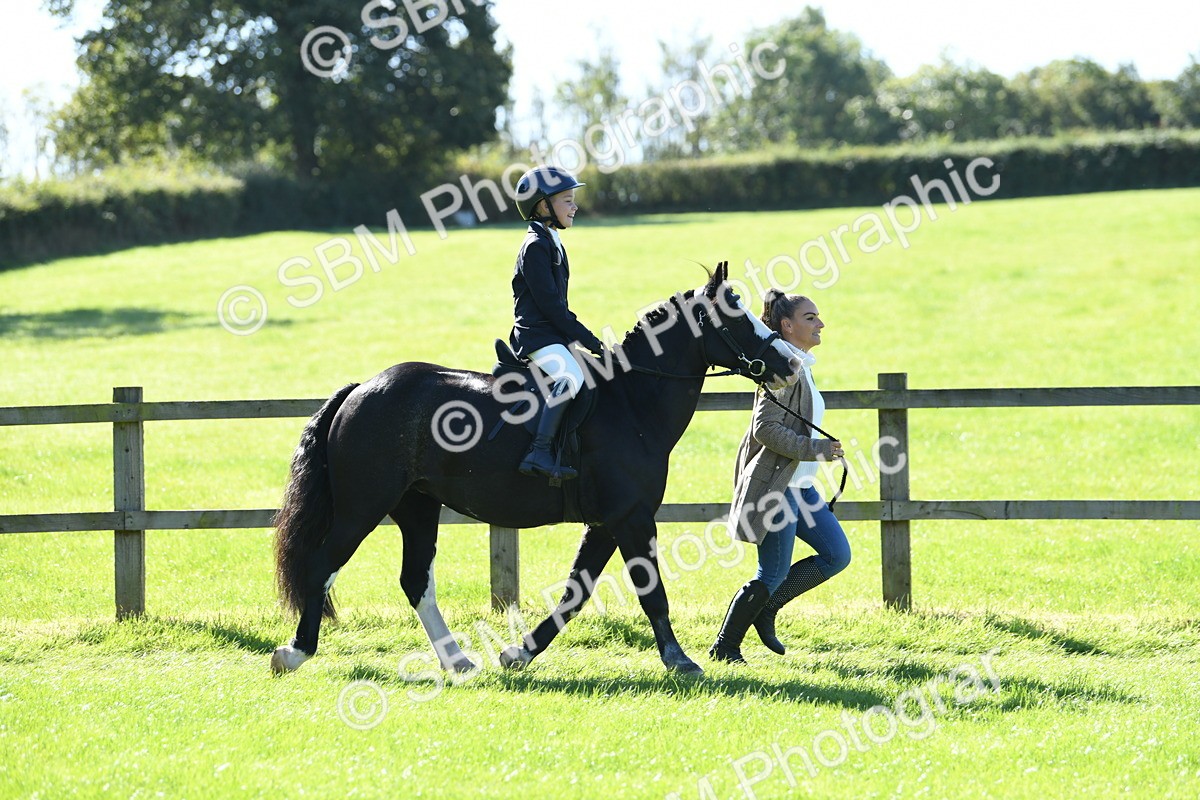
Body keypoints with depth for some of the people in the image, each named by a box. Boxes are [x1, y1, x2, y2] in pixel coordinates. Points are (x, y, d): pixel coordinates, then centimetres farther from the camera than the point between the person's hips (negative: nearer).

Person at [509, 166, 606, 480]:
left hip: (552, 333, 10)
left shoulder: (552, 242, 17)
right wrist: (589, 340, -16)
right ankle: (539, 453, -38)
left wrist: (586, 338, 17)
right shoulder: (536, 247, -13)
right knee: (570, 377, -31)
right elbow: (550, 304, -19)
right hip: (536, 334, -10)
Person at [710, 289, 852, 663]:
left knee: (837, 554, 7)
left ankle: (766, 609, 15)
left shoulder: (802, 366, 14)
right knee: (773, 574, -5)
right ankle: (724, 646, 7)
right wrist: (815, 449, -24)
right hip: (775, 485, -10)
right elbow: (765, 429, -22)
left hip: (799, 485, 10)